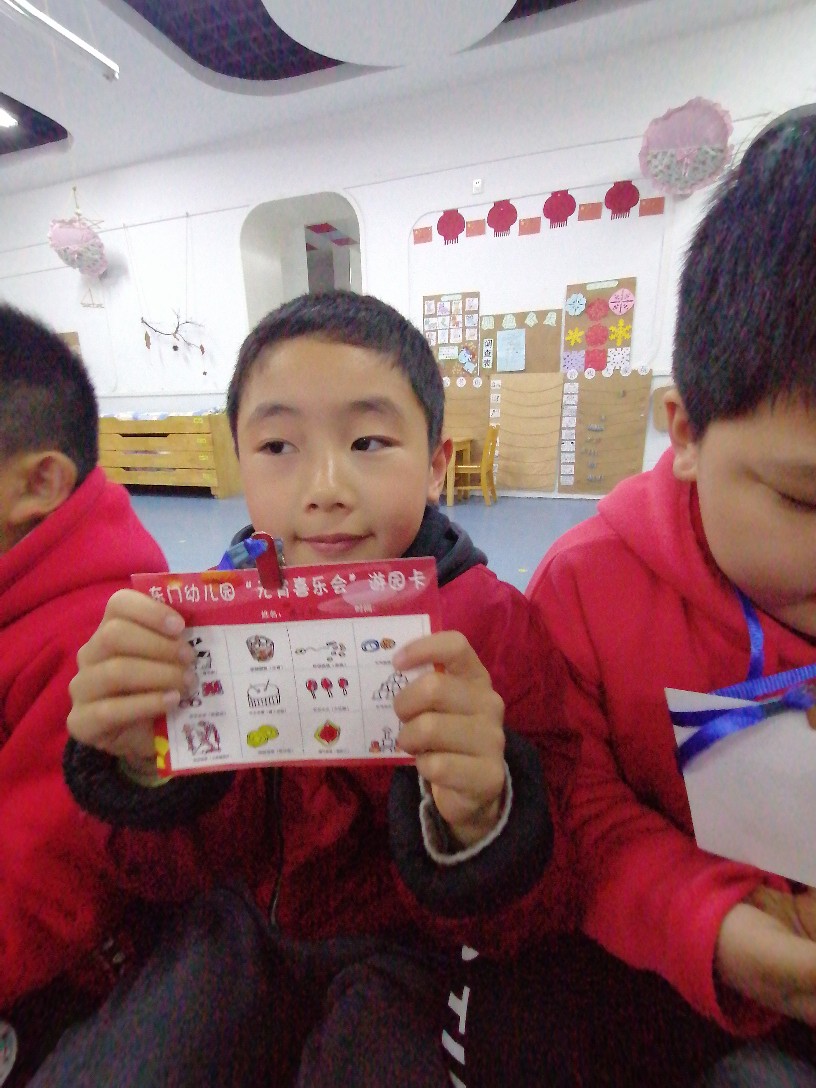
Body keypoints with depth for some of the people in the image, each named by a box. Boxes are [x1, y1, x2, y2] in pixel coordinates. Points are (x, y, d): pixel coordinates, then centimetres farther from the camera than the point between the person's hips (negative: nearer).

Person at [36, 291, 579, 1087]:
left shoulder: (496, 627, -19)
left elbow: (526, 922, -16)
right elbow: (168, 870, -6)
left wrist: (478, 827, -38)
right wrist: (138, 771, -27)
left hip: (412, 942, -1)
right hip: (248, 924, 2)